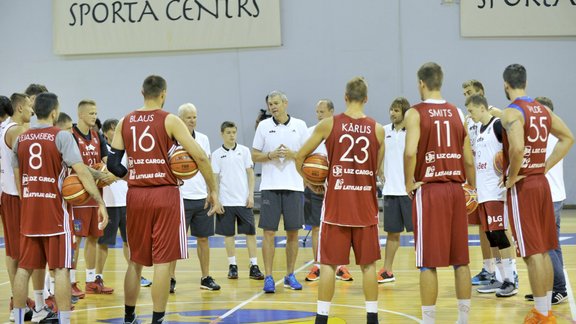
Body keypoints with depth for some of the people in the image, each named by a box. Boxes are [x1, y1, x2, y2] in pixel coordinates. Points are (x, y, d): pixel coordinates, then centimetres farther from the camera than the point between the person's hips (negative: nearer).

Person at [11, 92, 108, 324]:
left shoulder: (20, 139, 8)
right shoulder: (61, 137, -8)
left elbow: (18, 179, 14)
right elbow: (82, 172, -16)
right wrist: (100, 203, -15)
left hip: (29, 212, 5)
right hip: (55, 212, -5)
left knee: (24, 268, 10)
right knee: (61, 268, -2)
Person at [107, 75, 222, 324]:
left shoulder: (125, 122, 7)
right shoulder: (170, 121, -4)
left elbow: (113, 164, 5)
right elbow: (199, 156, -10)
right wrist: (213, 191, -3)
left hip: (136, 196, 4)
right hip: (165, 194, -4)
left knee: (136, 260, 16)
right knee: (162, 261, -1)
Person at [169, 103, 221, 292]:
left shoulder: (203, 139, 10)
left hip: (202, 197, 4)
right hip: (181, 197, -4)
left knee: (203, 238, 8)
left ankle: (206, 278, 16)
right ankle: (171, 279, 6)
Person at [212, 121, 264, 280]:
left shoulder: (244, 151, 4)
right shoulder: (217, 154, 3)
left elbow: (250, 173, 5)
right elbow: (215, 178, 4)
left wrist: (251, 195, -3)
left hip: (243, 200, 0)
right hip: (226, 200, 0)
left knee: (250, 232, -1)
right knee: (228, 233, 4)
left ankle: (254, 266, 1)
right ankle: (232, 266, 12)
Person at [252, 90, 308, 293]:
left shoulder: (300, 125, 5)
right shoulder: (264, 126, 5)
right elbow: (254, 156, 7)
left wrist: (292, 154, -11)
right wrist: (270, 155, -11)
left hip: (294, 186, 1)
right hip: (270, 185, 0)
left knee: (293, 232, 5)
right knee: (269, 232, -3)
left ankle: (290, 276, 16)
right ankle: (268, 277, 1)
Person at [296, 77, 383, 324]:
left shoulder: (328, 124, -3)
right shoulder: (377, 129, 1)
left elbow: (300, 157, 1)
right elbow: (376, 170, 7)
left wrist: (309, 182, 16)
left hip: (336, 203, -1)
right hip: (366, 204, 1)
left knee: (329, 263, 3)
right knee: (368, 264, 10)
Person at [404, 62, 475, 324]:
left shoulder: (415, 113, -5)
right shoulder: (456, 113, 9)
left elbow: (410, 152, -20)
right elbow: (469, 159, 8)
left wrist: (409, 183, -8)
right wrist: (472, 188, 19)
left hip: (428, 189, -4)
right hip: (456, 189, 5)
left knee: (428, 262, -1)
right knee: (460, 259, 10)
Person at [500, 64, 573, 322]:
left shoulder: (512, 112, -15)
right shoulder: (543, 110, 10)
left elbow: (517, 148, -30)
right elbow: (568, 138, 19)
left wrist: (512, 177, -15)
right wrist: (546, 166, 15)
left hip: (522, 186, -8)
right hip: (542, 182, 8)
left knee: (532, 253, -4)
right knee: (543, 251, 14)